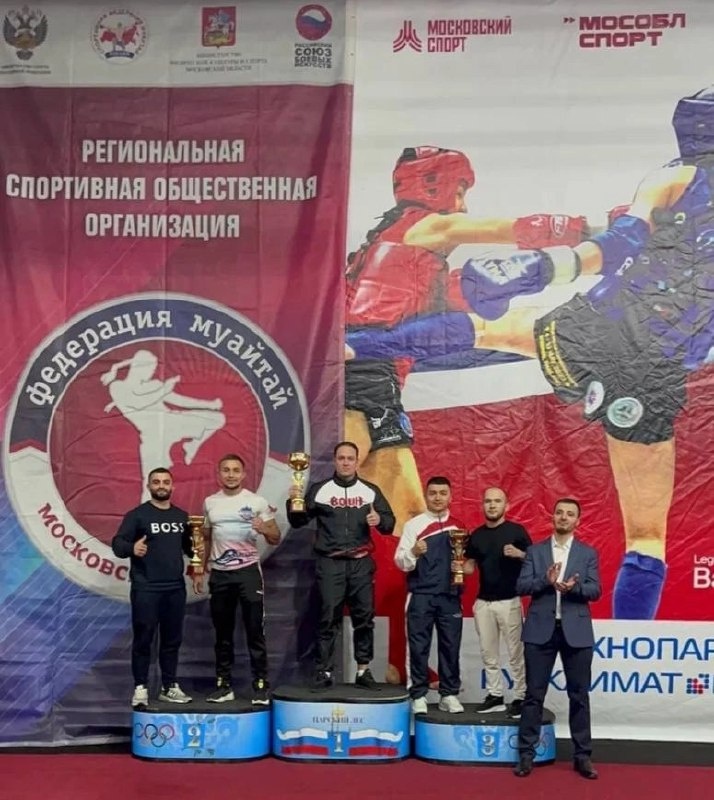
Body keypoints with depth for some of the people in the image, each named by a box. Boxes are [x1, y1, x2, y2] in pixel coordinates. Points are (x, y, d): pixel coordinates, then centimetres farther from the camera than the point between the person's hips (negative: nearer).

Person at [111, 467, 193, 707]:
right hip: (145, 588, -5)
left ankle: (169, 687, 18)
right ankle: (140, 688, 5)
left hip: (176, 588, 5)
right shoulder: (137, 514, -3)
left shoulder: (182, 516, 13)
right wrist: (131, 548, -31)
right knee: (143, 639, -2)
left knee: (172, 639, 10)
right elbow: (117, 544, -10)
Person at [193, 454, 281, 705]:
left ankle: (261, 686, 2)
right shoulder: (210, 502, 8)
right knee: (223, 633, 9)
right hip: (219, 574, 3)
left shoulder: (257, 502, -2)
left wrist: (264, 529, -22)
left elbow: (276, 539, 0)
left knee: (255, 631, -3)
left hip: (248, 571, -3)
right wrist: (199, 571, 12)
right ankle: (224, 685, 17)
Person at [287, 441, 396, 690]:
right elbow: (298, 522, 7)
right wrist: (294, 502, -12)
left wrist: (380, 520, -11)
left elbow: (389, 523, 11)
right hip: (329, 564, -2)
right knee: (328, 618, -3)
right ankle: (324, 672, 1)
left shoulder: (371, 491, 9)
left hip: (361, 563, 2)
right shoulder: (319, 490, 6)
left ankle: (363, 671, 11)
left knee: (364, 617, 3)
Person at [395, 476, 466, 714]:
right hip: (421, 596, -3)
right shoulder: (414, 525, -1)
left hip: (450, 596, 3)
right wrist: (414, 552, -26)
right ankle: (418, 696, 8)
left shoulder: (459, 527, 9)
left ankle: (449, 695, 16)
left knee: (451, 646, 7)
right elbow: (400, 561, -6)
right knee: (418, 647, 1)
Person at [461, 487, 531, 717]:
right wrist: (460, 568, -8)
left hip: (509, 601, -5)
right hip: (483, 602, 5)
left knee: (516, 653, -2)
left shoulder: (517, 531, -4)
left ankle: (520, 698, 5)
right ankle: (495, 695, 19)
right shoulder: (476, 535, 9)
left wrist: (519, 554, -23)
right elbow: (470, 565, 13)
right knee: (488, 653, 10)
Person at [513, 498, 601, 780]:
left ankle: (582, 756, 14)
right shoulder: (535, 551, 8)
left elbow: (595, 590, -2)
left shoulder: (588, 553, 8)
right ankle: (526, 754, 9)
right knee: (534, 694, 3)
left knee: (579, 695, 5)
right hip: (541, 630, 0)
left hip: (576, 631, 0)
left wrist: (574, 587, -22)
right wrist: (546, 581, -17)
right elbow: (521, 586, -1)